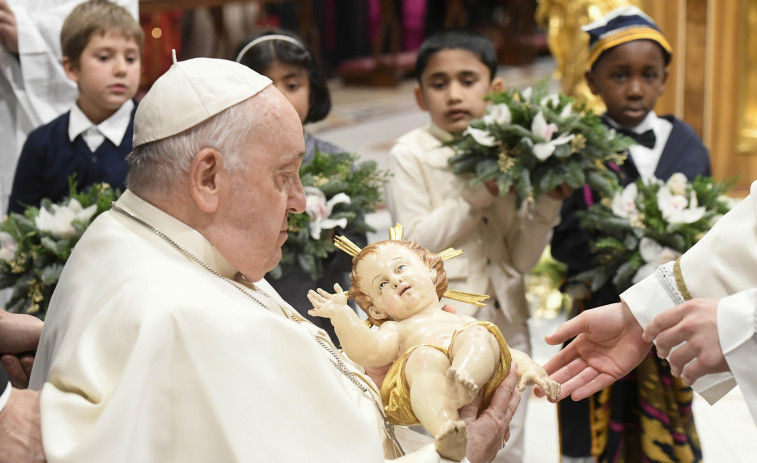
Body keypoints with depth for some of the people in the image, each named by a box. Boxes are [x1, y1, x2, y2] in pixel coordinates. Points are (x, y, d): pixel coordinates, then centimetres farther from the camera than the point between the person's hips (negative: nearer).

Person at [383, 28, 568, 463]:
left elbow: (522, 258, 2)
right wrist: (480, 192, -18)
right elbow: (415, 243, -14)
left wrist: (548, 202, -12)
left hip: (507, 324, 4)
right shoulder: (411, 154, -5)